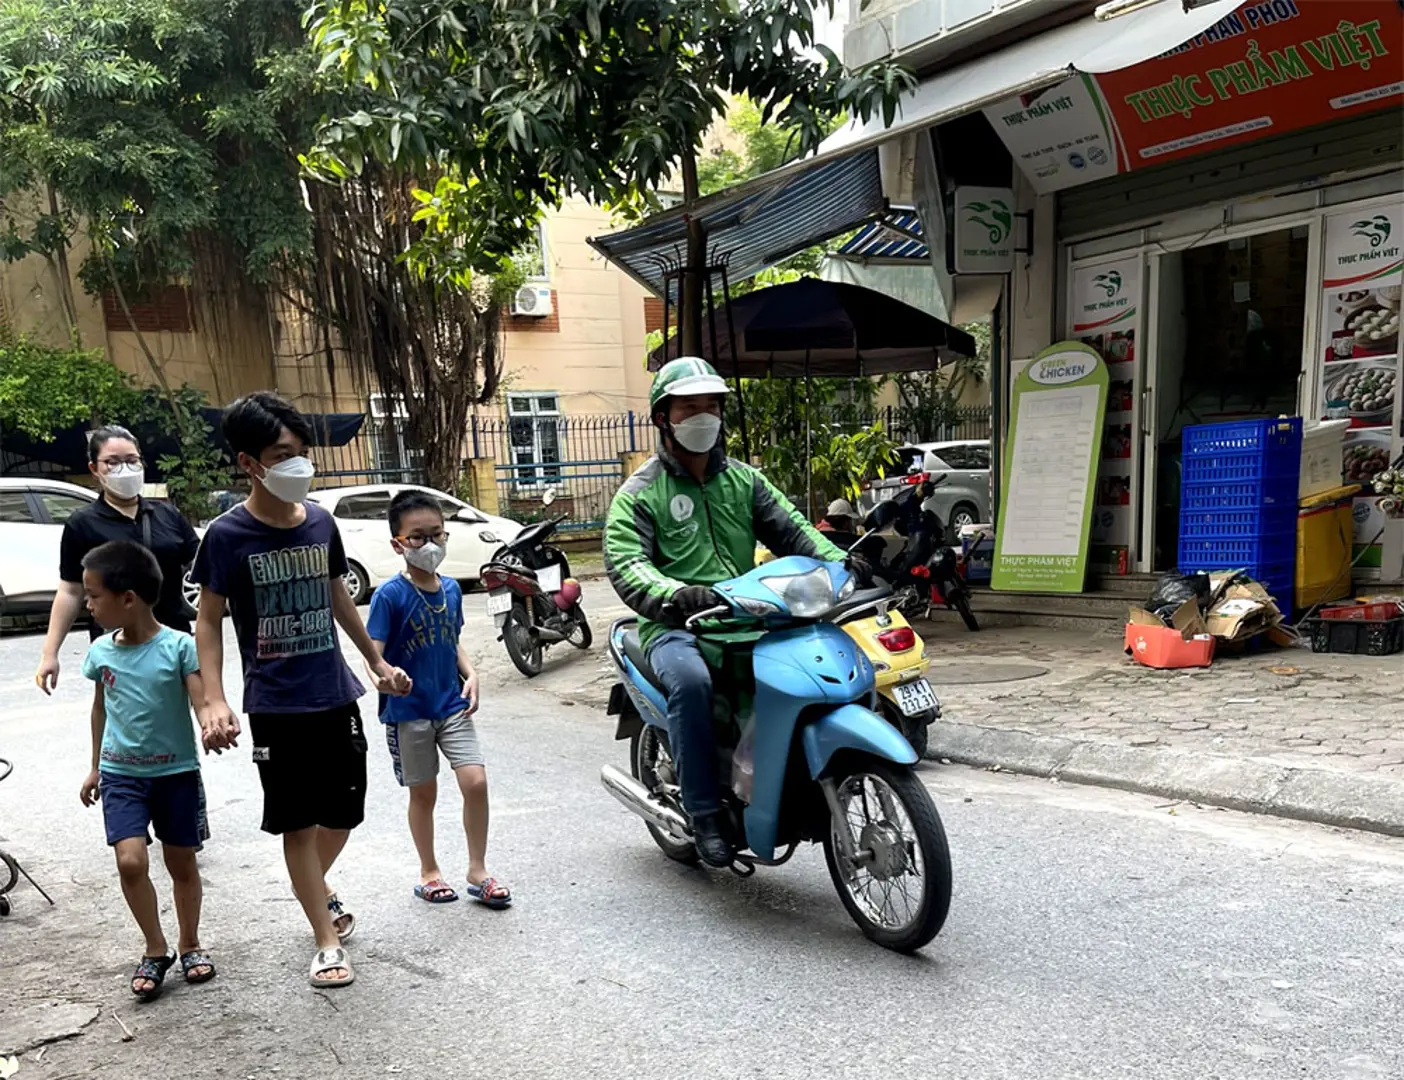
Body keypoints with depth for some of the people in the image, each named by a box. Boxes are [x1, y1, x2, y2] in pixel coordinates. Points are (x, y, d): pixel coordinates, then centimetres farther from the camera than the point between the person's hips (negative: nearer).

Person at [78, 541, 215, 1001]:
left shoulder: (179, 647, -17)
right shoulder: (100, 652, -2)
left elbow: (203, 702, -22)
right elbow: (101, 708, 13)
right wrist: (95, 768, 20)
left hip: (176, 772, -2)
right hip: (121, 774, 3)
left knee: (182, 863, 10)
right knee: (130, 860, -12)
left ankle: (189, 944, 31)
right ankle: (156, 949, 7)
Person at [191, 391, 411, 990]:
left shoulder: (320, 521, 1)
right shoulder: (228, 534, -11)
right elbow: (208, 619, -4)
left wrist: (377, 662, 20)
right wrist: (214, 700, -15)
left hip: (336, 696, 4)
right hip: (275, 708, -4)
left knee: (344, 812, 14)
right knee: (298, 824, 6)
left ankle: (317, 888, 44)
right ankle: (328, 942, 19)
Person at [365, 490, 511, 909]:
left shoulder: (451, 589, 4)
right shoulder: (390, 595, -14)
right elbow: (373, 654, -17)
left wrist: (470, 673, 1)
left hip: (452, 705, 4)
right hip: (408, 710, -4)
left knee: (476, 781, -5)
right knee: (423, 792, 10)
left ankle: (478, 871, 11)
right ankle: (428, 871, 31)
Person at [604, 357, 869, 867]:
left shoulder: (743, 479, 18)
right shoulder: (639, 493, 2)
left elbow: (789, 528, 11)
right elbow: (625, 566, -13)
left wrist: (836, 558, -10)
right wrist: (674, 595, -33)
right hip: (674, 627, -4)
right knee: (692, 681, -36)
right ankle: (705, 814, -22)